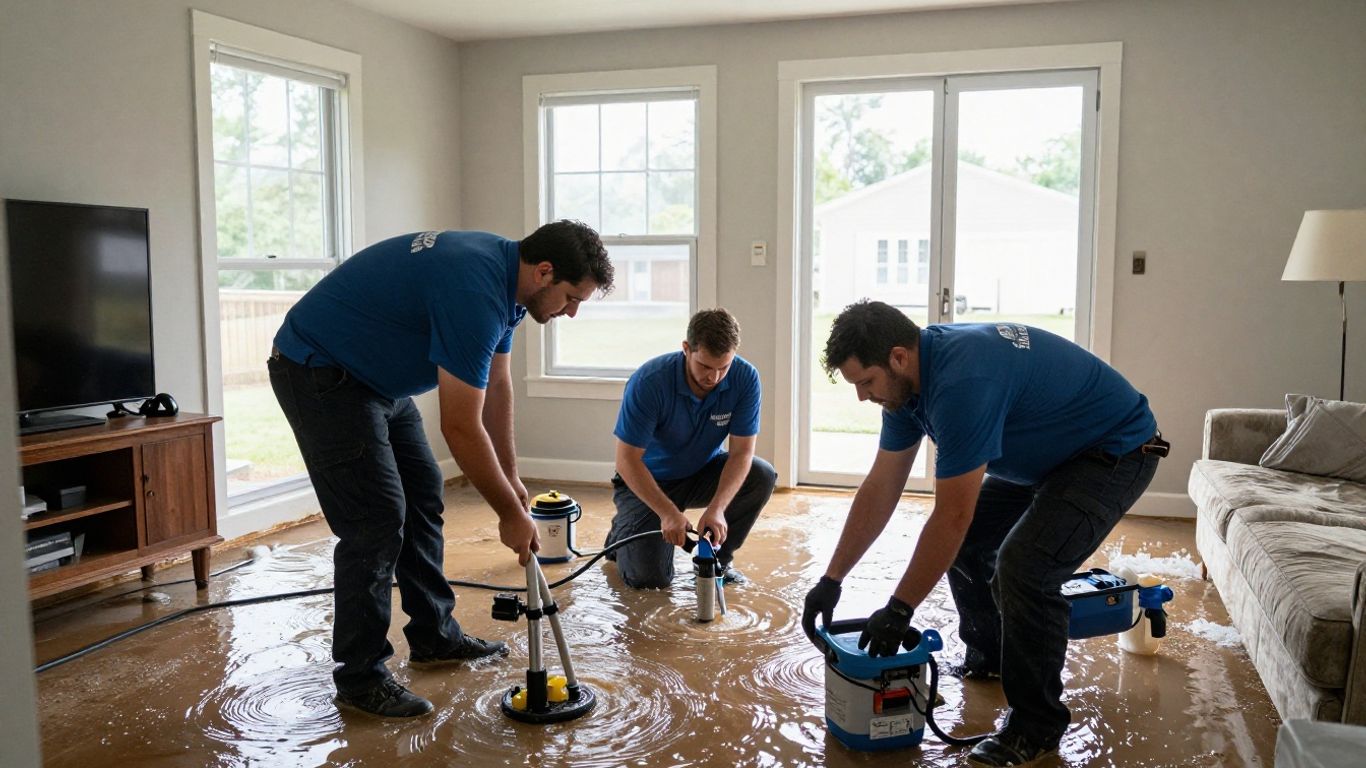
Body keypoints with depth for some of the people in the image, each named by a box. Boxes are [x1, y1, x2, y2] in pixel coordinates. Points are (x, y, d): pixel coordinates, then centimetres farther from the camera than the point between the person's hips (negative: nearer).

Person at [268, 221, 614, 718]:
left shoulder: (503, 272, 0)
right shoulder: (475, 290, -30)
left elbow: (497, 385, 9)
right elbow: (461, 428, -27)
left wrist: (510, 476, 10)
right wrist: (511, 513, -16)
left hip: (374, 374, 10)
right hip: (319, 372, -10)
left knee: (422, 496, 12)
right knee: (377, 517, -11)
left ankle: (434, 636, 25)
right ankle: (359, 677, 2)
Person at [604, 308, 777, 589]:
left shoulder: (745, 378, -20)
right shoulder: (648, 381, -29)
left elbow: (742, 451, -19)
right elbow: (627, 460, -25)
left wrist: (717, 508, -34)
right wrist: (668, 512, -35)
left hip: (703, 473, 3)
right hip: (649, 480, -3)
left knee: (762, 476, -24)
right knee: (649, 576, -18)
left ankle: (718, 557, -2)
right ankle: (622, 533, 18)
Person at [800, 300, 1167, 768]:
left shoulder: (960, 381, -35)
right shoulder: (908, 374, -6)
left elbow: (952, 516, -30)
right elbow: (880, 488, 0)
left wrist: (898, 610, -21)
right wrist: (831, 580, 0)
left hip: (1116, 450, -10)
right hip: (1048, 454, 10)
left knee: (1022, 567, -24)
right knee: (964, 541, 11)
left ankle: (1037, 726, -4)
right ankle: (988, 658, 32)